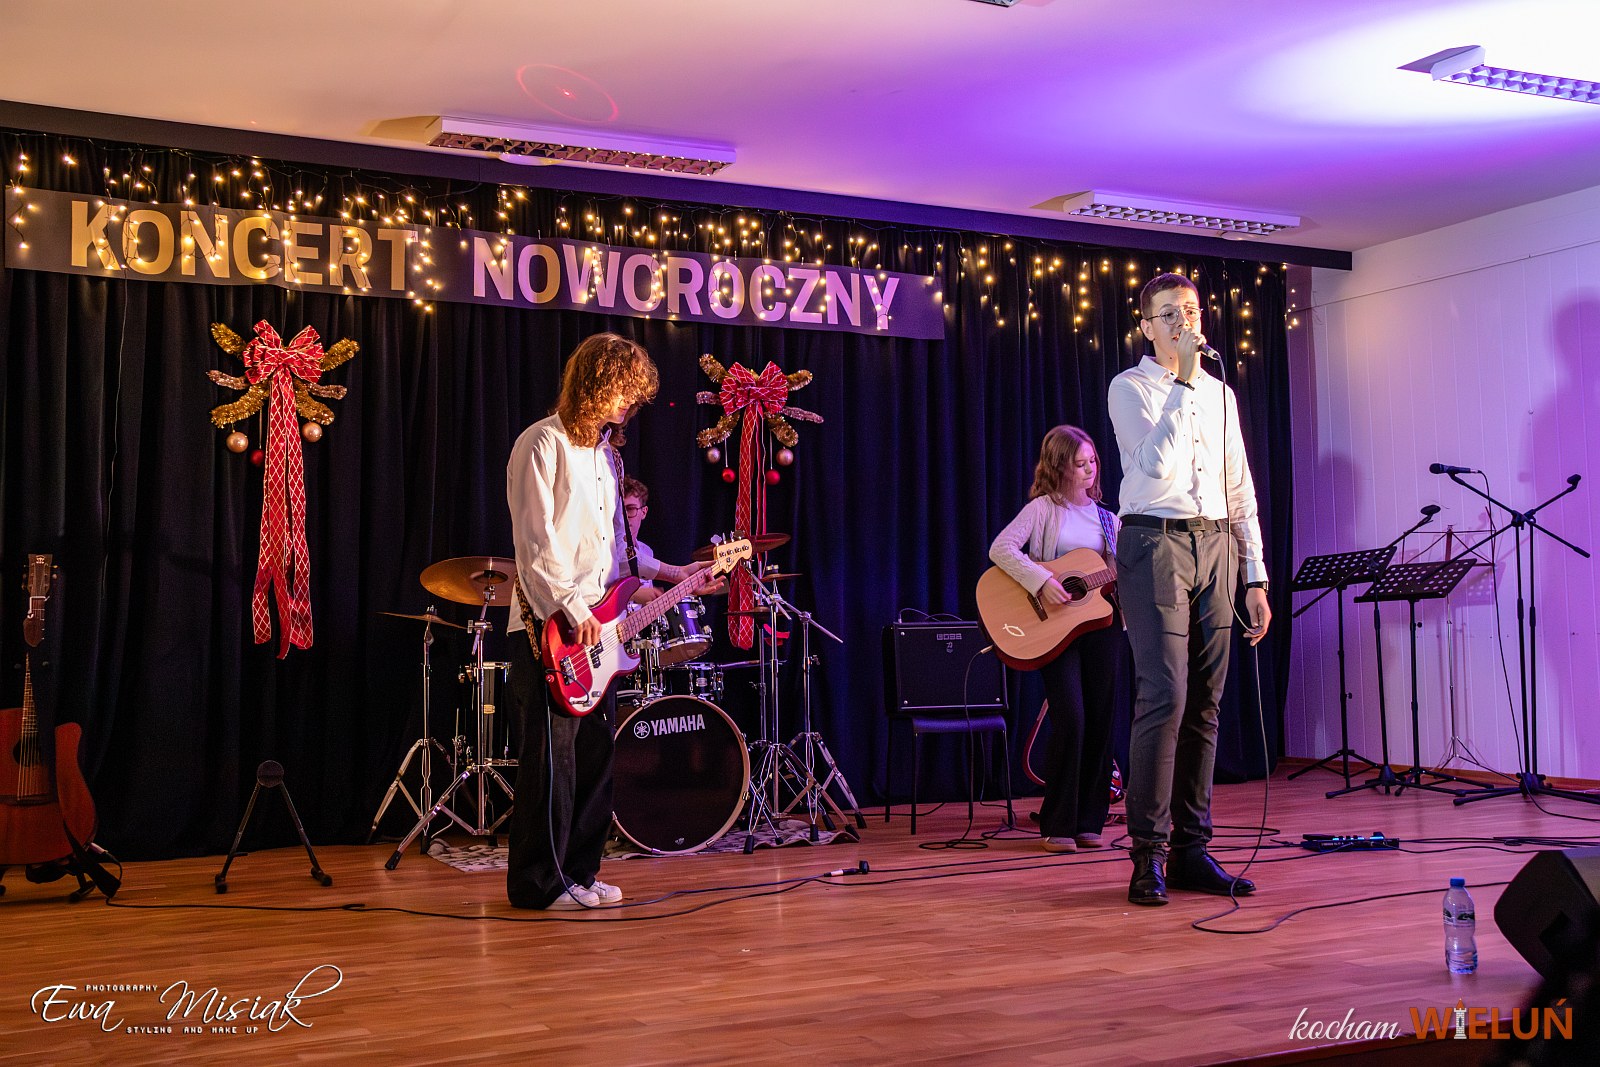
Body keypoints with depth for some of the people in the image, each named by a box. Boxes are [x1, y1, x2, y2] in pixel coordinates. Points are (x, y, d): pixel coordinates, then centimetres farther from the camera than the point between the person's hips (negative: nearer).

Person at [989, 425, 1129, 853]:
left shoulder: (1108, 519, 16)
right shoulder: (1043, 508, 1)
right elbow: (1001, 549, -13)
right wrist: (1041, 581, -23)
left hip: (1103, 620, 5)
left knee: (1100, 722, 2)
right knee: (1070, 718, -14)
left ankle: (1089, 822, 12)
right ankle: (1057, 825, -3)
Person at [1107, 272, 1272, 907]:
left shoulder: (1220, 392, 18)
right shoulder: (1130, 387, 1)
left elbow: (1241, 492, 18)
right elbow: (1157, 467, -16)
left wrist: (1255, 577, 13)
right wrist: (1184, 383, -14)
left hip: (1216, 547, 6)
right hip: (1156, 544, -5)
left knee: (1203, 705, 4)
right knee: (1164, 696, -14)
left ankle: (1191, 849, 9)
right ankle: (1148, 853, -7)